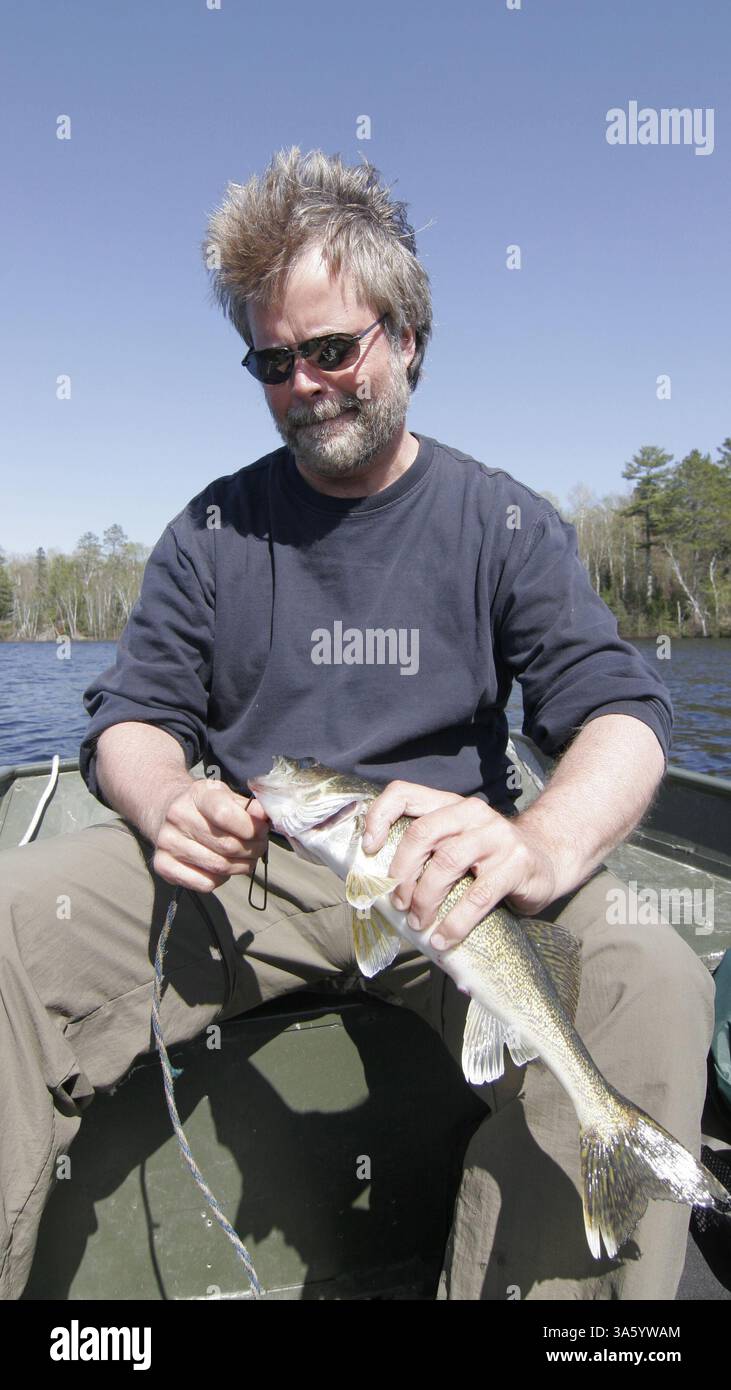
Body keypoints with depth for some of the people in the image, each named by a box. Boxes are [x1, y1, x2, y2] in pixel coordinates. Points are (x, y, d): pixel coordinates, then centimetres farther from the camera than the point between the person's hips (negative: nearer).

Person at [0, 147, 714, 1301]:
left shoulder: (505, 524, 4)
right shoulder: (214, 531, 9)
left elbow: (622, 713, -6)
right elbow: (133, 717, 8)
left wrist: (540, 845, -29)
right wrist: (166, 804, -18)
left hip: (444, 873, 0)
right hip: (240, 865, 2)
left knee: (649, 978, -28)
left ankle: (539, 1286, -7)